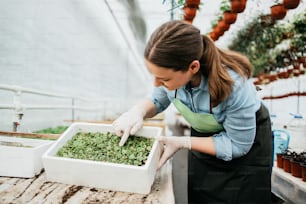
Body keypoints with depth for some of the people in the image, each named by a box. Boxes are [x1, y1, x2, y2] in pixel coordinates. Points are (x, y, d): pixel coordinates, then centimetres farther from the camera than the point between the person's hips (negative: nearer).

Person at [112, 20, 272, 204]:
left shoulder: (234, 85, -38)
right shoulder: (174, 71, -25)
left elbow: (237, 145, -24)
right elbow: (158, 100, -5)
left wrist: (183, 143, -30)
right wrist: (138, 111, -27)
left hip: (246, 144, -3)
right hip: (205, 135, 4)